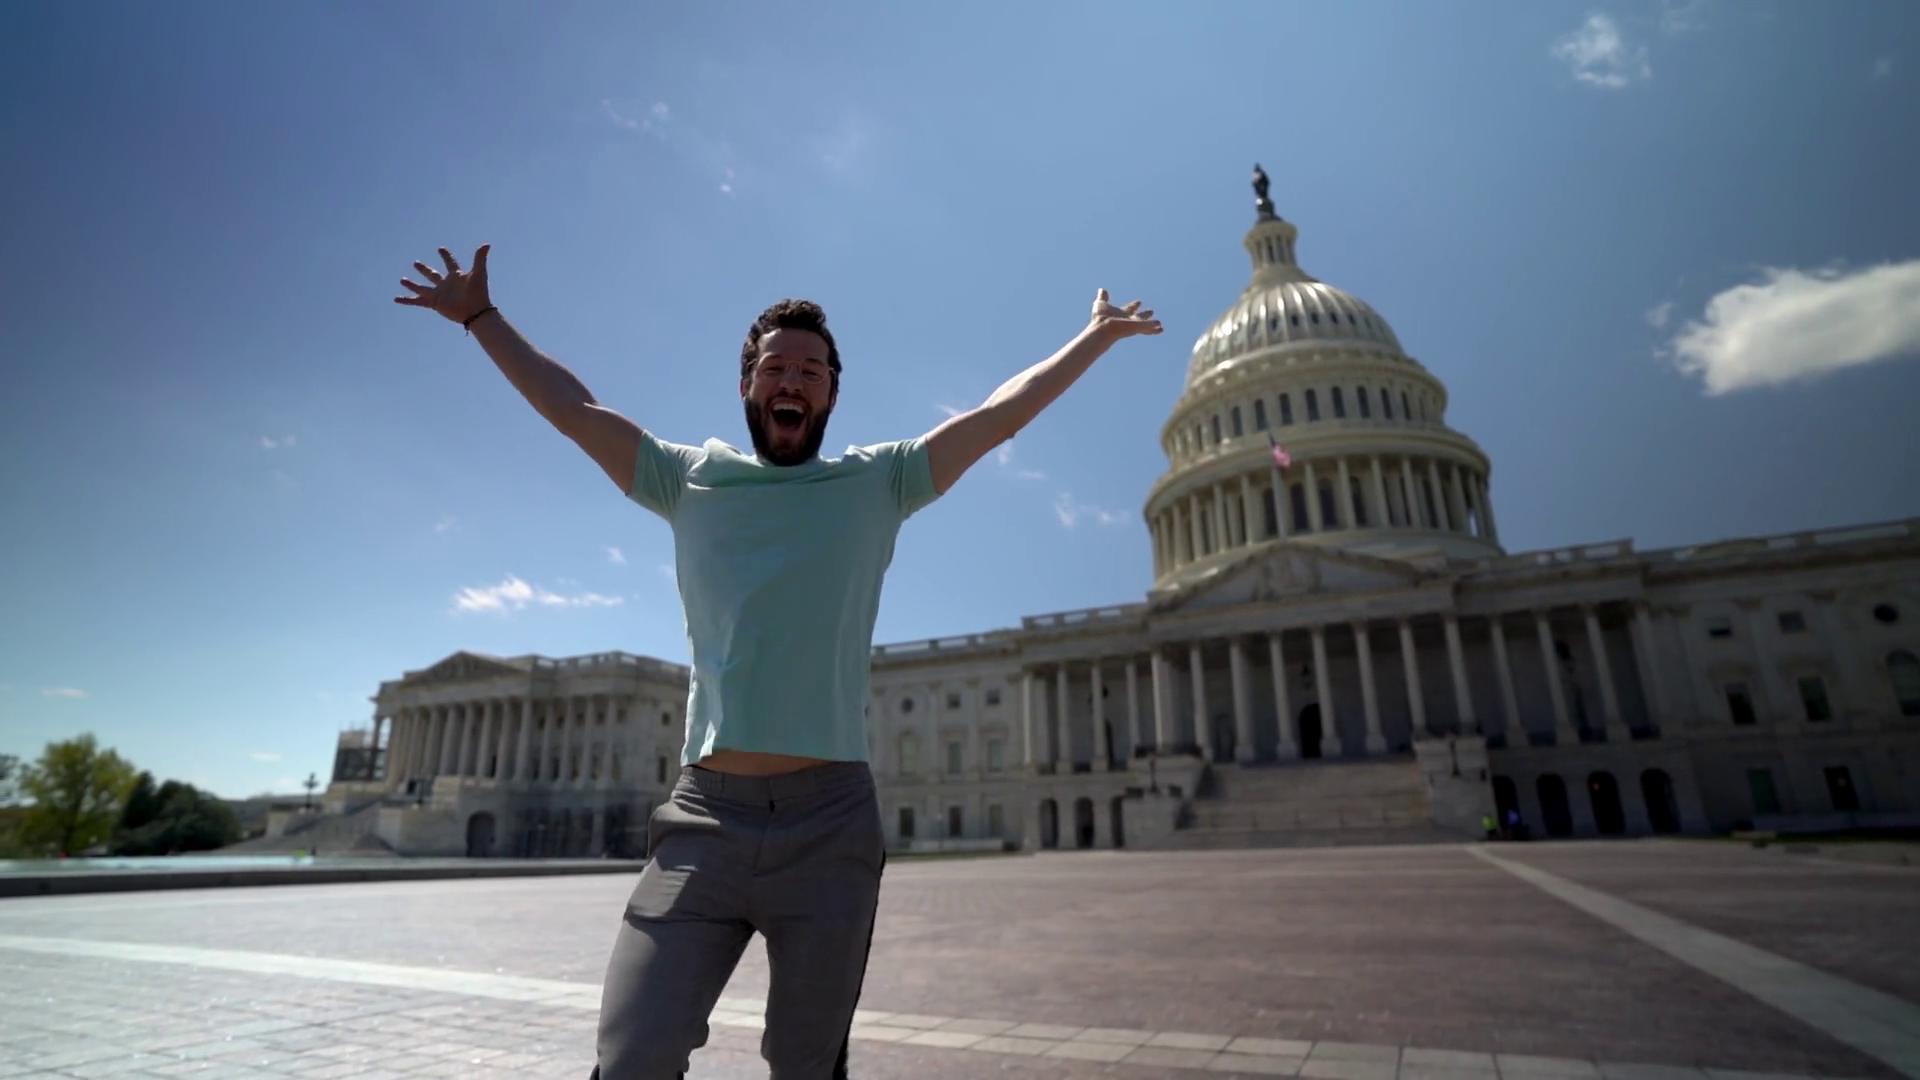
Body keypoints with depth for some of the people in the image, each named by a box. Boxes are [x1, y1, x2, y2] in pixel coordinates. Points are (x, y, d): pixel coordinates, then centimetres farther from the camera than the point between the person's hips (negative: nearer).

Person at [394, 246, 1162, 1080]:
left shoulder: (878, 484, 8)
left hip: (831, 822, 0)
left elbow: (1000, 414, 11)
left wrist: (1098, 335, 16)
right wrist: (481, 316, 28)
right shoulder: (689, 481, 11)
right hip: (705, 817, 1)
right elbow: (573, 406, 20)